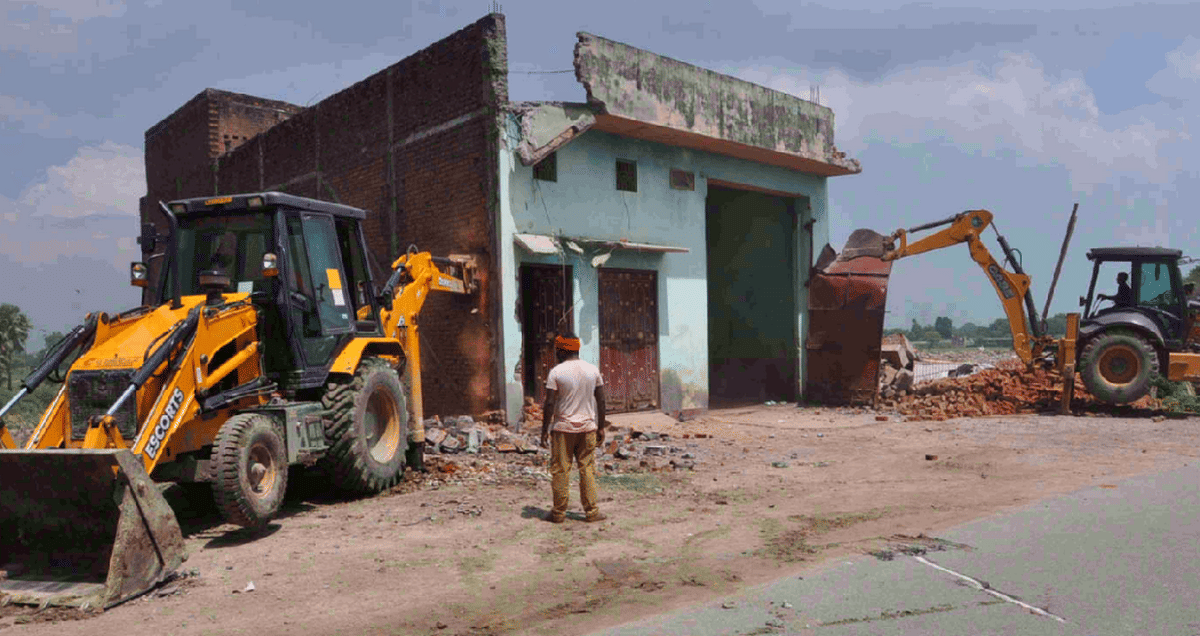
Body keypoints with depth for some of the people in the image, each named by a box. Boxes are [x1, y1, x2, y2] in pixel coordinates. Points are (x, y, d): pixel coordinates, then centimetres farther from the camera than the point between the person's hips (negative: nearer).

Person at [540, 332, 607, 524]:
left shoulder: (556, 372, -8)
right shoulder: (593, 370, 4)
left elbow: (549, 404, -10)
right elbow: (600, 400, 7)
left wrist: (544, 430, -3)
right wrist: (601, 427, 14)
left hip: (563, 428, -3)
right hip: (588, 428, 3)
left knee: (560, 470, 4)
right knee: (587, 469, 9)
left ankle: (559, 513, 10)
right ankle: (592, 511, 10)